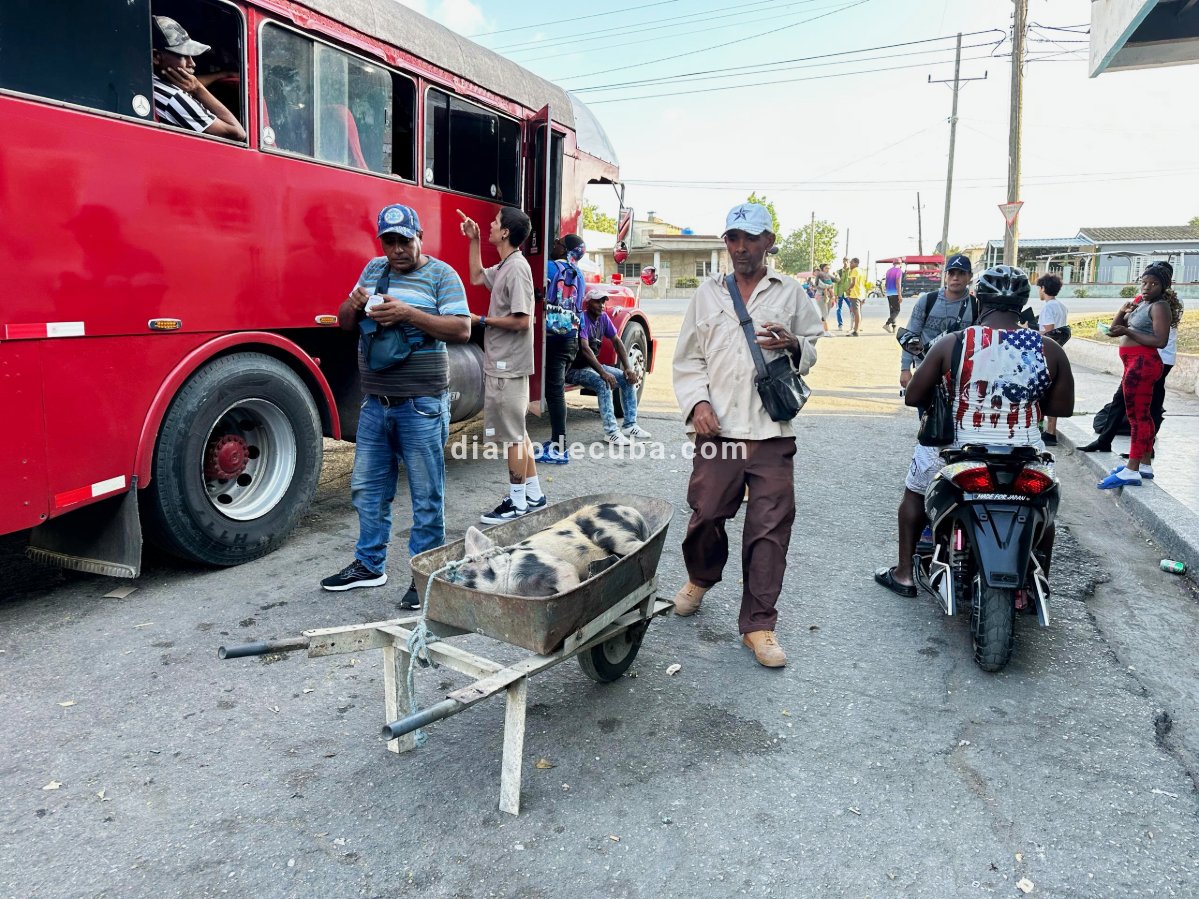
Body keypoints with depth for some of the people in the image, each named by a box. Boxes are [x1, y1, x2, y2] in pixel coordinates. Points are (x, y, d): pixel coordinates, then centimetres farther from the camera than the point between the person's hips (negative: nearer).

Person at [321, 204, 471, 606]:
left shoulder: (441, 275, -4)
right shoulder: (373, 269, 13)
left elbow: (462, 330, -14)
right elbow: (344, 322, 16)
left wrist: (407, 313, -22)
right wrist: (355, 304, -7)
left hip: (421, 406, -6)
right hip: (376, 403, 6)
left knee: (426, 496, 1)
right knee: (367, 487, 14)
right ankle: (369, 565, 30)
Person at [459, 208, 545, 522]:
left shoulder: (517, 268, -16)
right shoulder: (504, 267, 13)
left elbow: (521, 321, -22)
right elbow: (477, 277, 31)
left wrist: (482, 320, -12)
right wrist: (474, 240, 22)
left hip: (508, 367, -10)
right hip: (502, 364, 10)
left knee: (512, 435, -2)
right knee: (517, 432, 15)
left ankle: (517, 502, 7)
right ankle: (533, 494, 25)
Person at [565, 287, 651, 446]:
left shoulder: (603, 317, 4)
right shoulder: (582, 319, -20)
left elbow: (616, 341, 6)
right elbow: (585, 348, -31)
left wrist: (628, 368, -5)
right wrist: (603, 373, -40)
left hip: (593, 365, 9)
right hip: (575, 369, -9)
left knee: (628, 379, -1)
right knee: (603, 383, -33)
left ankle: (630, 425, 0)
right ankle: (611, 431, -32)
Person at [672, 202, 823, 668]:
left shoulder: (790, 293, 11)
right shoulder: (707, 294, 13)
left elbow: (813, 352, 17)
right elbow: (687, 357, 11)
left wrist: (793, 346, -7)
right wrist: (697, 402, -6)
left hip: (771, 432, 0)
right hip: (718, 429, 1)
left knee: (770, 528, -1)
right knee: (706, 515, 5)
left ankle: (758, 623, 12)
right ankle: (700, 578, 38)